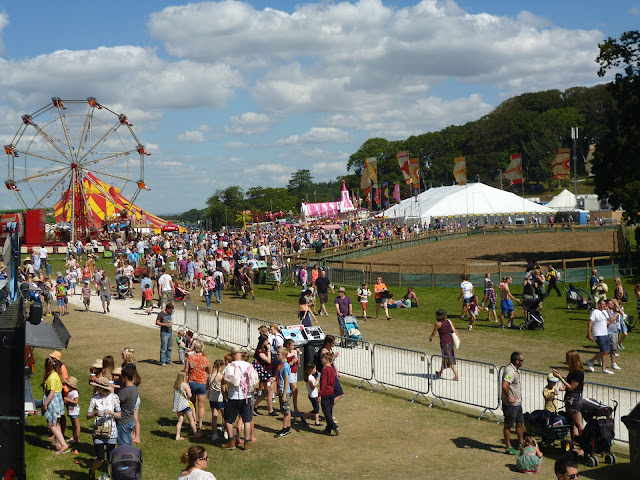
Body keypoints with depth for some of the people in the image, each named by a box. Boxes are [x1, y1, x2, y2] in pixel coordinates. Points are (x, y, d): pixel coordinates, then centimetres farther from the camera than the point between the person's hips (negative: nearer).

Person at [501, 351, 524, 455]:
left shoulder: (516, 369, 7)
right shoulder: (510, 371, -25)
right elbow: (504, 386, -38)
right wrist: (508, 398, -25)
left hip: (518, 402, 10)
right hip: (510, 404, -10)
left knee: (520, 423, 20)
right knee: (508, 426, 4)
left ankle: (521, 443, 35)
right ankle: (508, 447, 13)